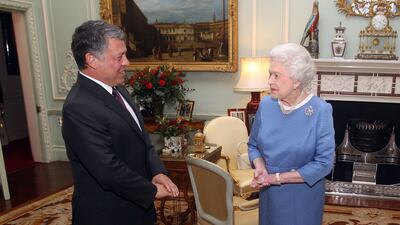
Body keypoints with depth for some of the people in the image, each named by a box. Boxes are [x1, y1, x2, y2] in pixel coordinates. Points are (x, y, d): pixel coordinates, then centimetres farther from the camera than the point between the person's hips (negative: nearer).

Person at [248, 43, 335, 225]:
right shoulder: (265, 104, -7)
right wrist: (260, 168, -16)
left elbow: (324, 163, -18)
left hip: (303, 195, -3)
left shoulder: (320, 110, -18)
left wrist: (278, 177, -20)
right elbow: (253, 145, 4)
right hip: (270, 193, 4)